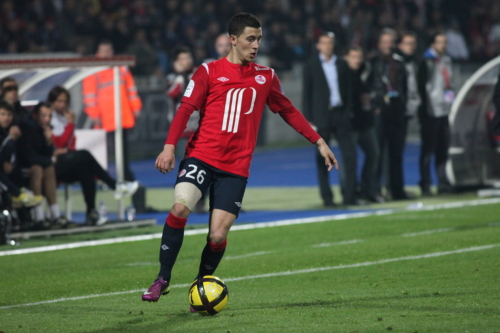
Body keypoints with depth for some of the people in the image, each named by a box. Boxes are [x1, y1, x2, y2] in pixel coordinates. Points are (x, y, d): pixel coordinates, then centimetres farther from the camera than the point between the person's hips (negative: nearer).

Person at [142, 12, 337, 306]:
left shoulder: (265, 76, 13)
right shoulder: (209, 72, 4)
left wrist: (319, 142, 19)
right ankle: (163, 279, -10)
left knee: (218, 236, -8)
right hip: (201, 156, -2)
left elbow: (288, 111, 23)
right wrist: (170, 146, -16)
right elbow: (186, 108, -3)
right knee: (180, 208, -25)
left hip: (236, 167, 2)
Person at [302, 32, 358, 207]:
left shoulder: (341, 65, 11)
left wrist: (349, 112, 4)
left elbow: (346, 89, 13)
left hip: (341, 113, 3)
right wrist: (308, 119, -6)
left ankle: (349, 195, -1)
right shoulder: (311, 66, 3)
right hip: (322, 115, -3)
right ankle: (327, 197, 6)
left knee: (349, 153, -5)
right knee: (323, 158, 1)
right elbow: (307, 93, 1)